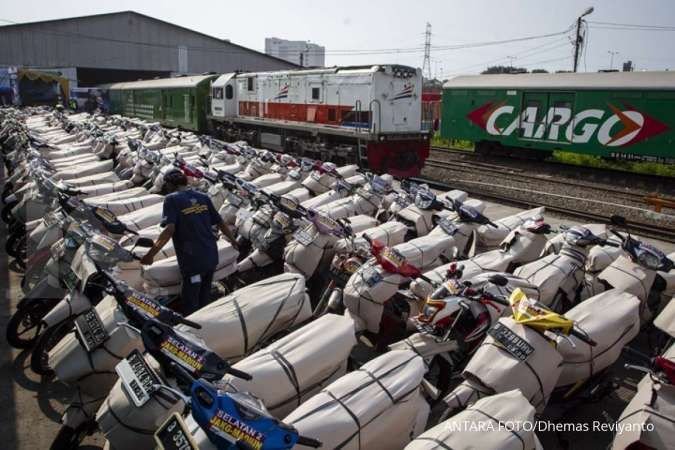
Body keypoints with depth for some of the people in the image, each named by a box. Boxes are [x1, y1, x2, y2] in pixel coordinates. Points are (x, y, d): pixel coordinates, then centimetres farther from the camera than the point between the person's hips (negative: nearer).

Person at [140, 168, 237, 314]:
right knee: (204, 300, 20)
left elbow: (169, 230, -20)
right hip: (211, 256, 6)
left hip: (192, 260, -6)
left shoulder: (172, 199, -8)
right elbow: (220, 223, 11)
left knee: (191, 304, 6)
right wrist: (233, 240, 27)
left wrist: (150, 255, -18)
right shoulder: (203, 197, 7)